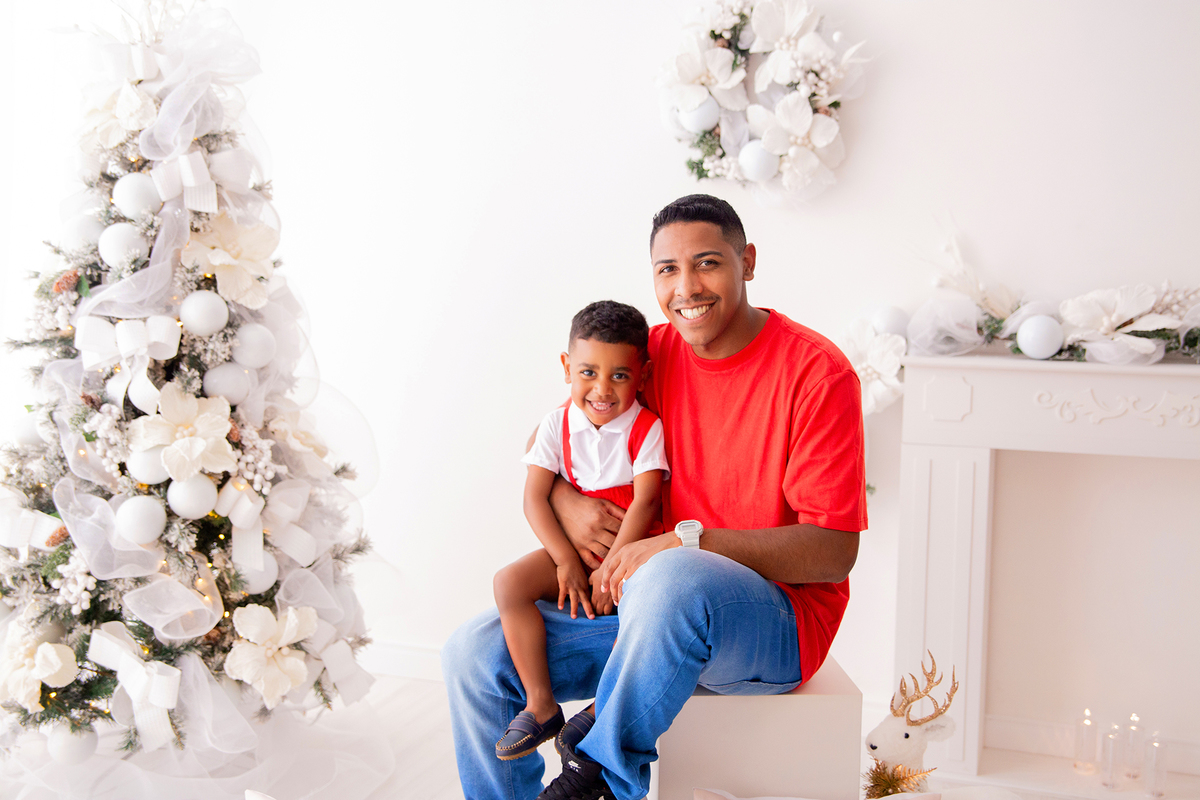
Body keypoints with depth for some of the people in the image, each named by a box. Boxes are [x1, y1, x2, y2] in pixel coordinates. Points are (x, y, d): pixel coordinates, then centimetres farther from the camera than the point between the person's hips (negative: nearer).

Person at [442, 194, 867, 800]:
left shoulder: (815, 370, -13)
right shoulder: (650, 354, 4)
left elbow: (833, 551, -17)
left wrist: (688, 542, -26)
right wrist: (565, 503, -8)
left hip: (779, 621, -5)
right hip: (654, 606, 6)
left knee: (671, 580, -40)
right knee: (475, 653, -7)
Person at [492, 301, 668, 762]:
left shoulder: (647, 429, -9)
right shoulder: (557, 424, -1)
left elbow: (645, 503, -17)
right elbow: (535, 498, -5)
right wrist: (567, 562, -15)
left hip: (632, 549, -3)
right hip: (572, 547, 3)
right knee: (510, 582, -20)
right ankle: (541, 705, -11)